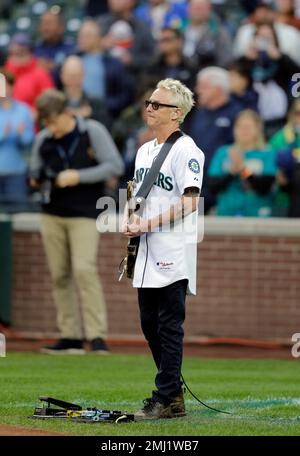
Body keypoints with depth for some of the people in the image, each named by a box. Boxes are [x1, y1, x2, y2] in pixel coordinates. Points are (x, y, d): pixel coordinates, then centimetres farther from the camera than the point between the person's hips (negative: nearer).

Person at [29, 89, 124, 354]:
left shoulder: (93, 132, -6)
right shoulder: (43, 140, 6)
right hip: (52, 214, 5)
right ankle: (71, 337, 9)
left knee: (84, 269, -17)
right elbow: (36, 171, 18)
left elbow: (115, 166, -9)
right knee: (59, 275, 3)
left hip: (85, 214, -5)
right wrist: (36, 178, -6)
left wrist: (78, 177, -17)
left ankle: (97, 335, -15)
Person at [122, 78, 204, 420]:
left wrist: (149, 224, -19)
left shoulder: (186, 150, -10)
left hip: (173, 255, -9)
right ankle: (173, 394, 20)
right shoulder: (144, 150, 17)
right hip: (147, 255, 9)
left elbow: (190, 202, -17)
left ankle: (166, 400, -5)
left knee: (169, 327, -7)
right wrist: (129, 221, 5)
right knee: (150, 325, 11)